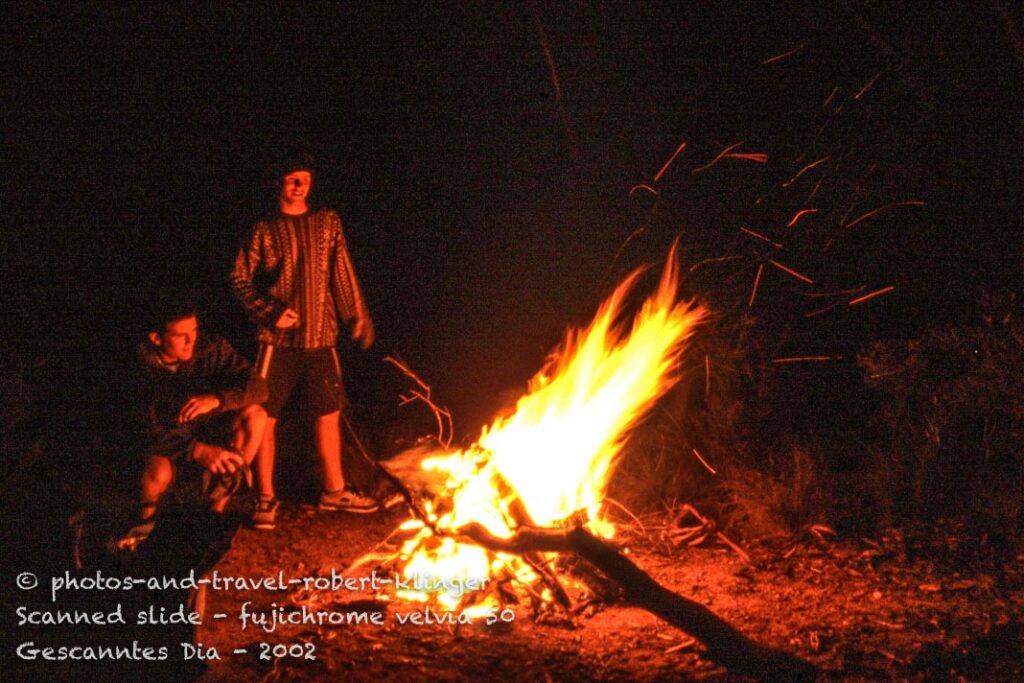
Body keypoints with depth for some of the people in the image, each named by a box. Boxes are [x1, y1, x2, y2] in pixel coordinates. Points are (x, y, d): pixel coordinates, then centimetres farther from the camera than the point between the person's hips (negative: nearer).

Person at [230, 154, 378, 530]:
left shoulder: (327, 223, 7)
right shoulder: (265, 231, 0)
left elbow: (343, 273, 9)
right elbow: (240, 279, 1)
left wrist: (358, 316, 6)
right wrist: (270, 312, -11)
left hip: (321, 337, 3)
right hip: (279, 340, -3)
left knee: (329, 412, 11)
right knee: (265, 415, -2)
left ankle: (334, 491, 25)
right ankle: (266, 498, 9)